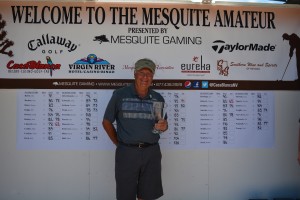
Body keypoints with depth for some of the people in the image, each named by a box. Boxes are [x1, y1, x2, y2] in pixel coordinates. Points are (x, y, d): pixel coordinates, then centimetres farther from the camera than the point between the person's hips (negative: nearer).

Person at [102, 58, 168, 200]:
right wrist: (118, 143, 2)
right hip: (126, 152, -2)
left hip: (151, 152, 2)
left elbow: (164, 124, 17)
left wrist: (163, 126, -7)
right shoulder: (120, 95, -1)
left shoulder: (158, 99, 7)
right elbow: (106, 122, 6)